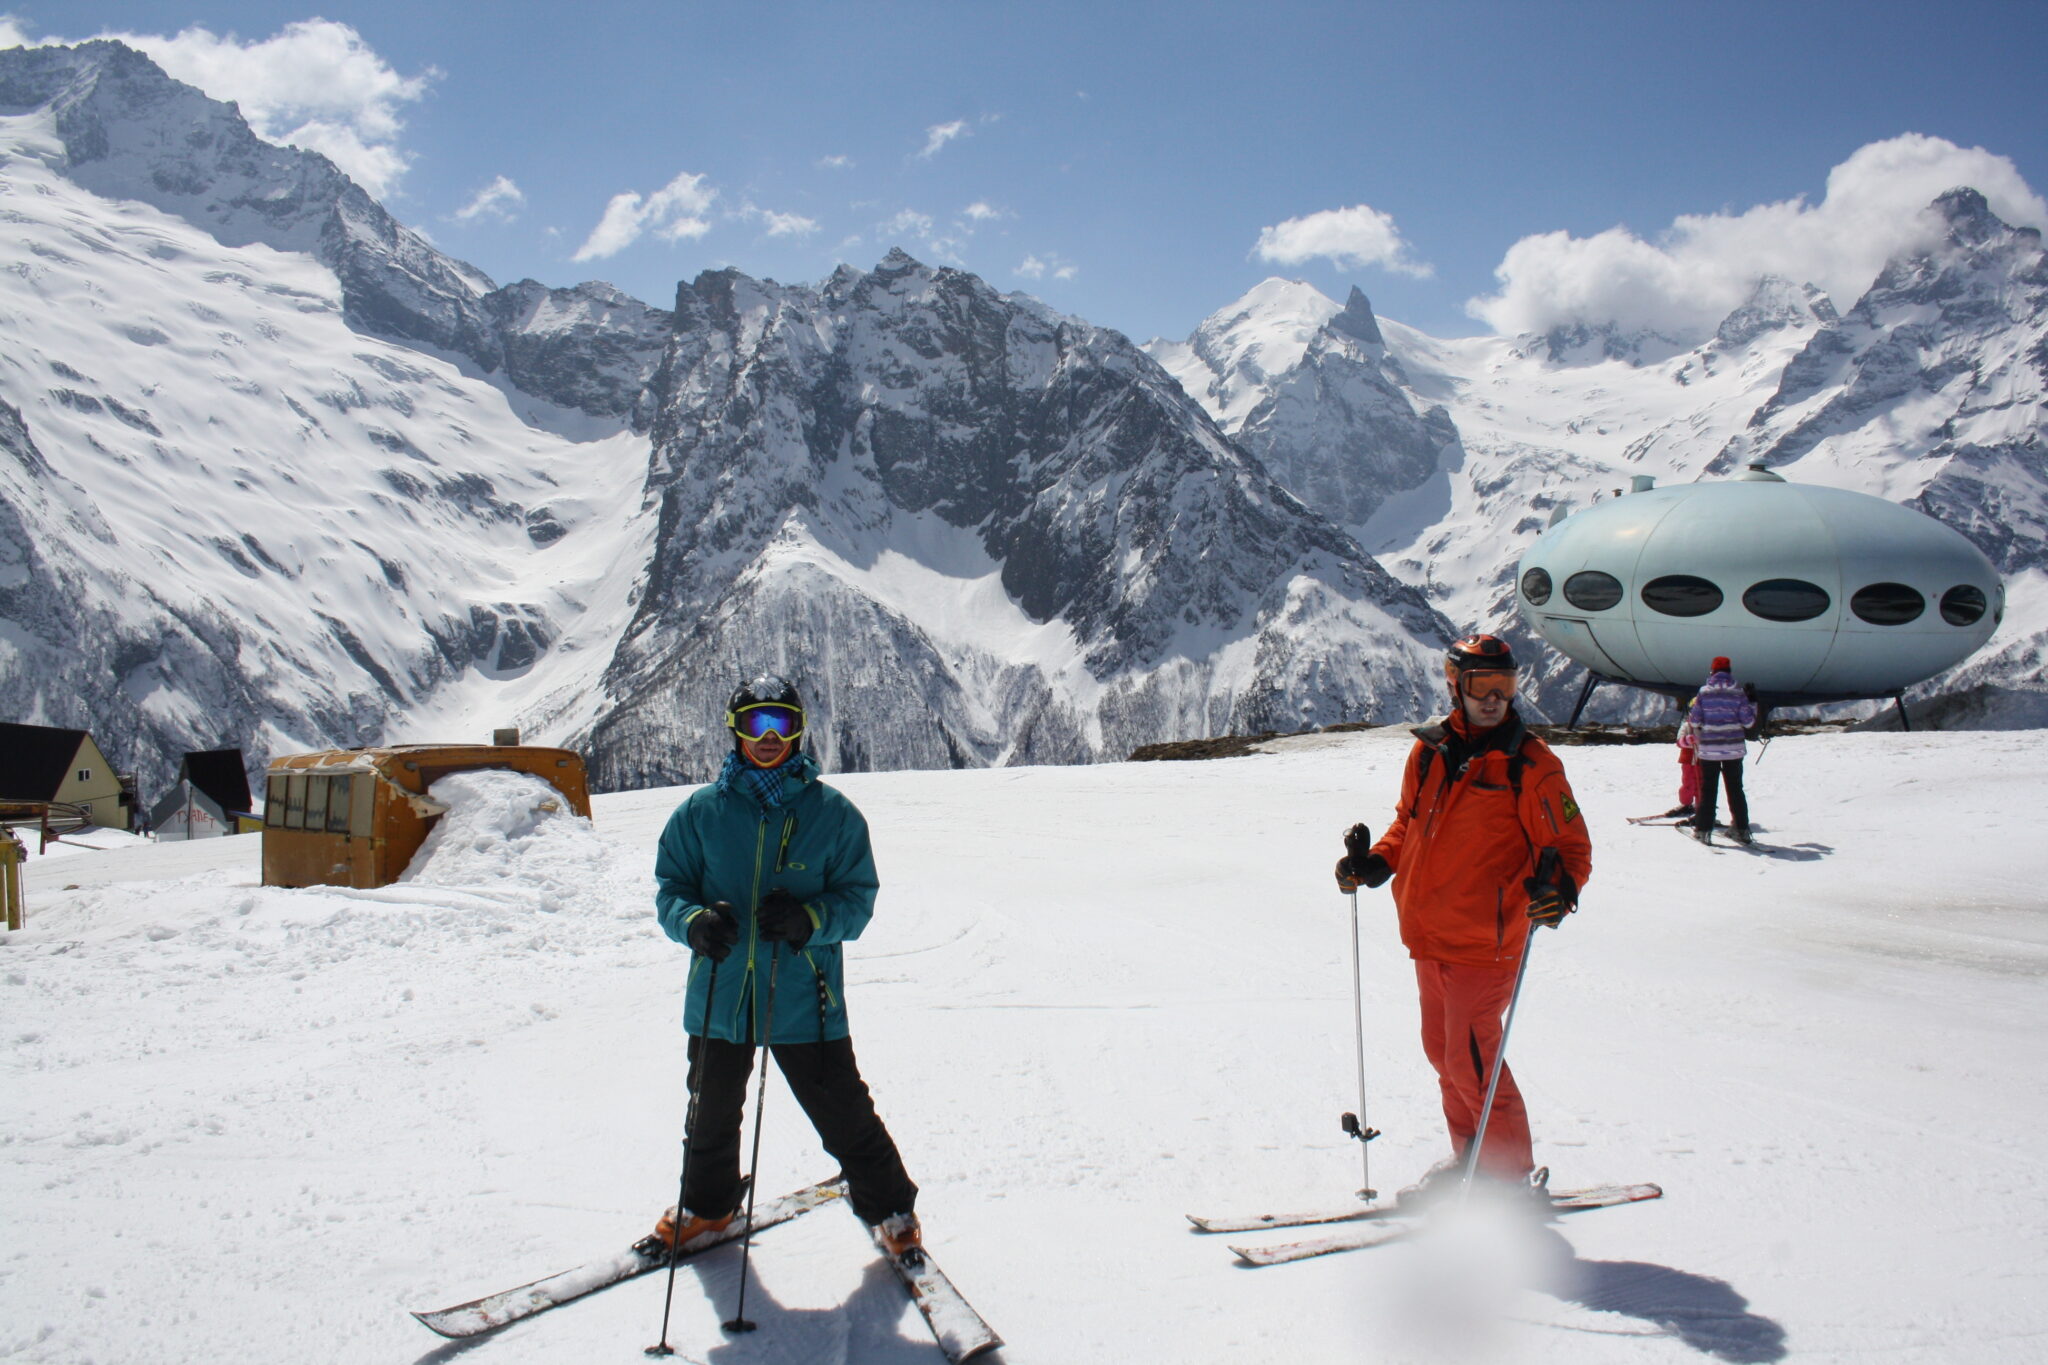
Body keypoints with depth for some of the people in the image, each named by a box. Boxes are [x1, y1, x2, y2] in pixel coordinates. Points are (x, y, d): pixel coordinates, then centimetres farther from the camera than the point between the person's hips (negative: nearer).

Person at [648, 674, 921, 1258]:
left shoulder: (833, 813, -2)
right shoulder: (701, 811, 2)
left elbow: (858, 896, 0)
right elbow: (670, 888, 6)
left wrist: (810, 918, -20)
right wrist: (695, 923, -17)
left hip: (806, 999, -2)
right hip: (719, 995, 3)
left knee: (842, 1111, 3)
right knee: (712, 1111, 21)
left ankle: (888, 1206, 27)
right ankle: (708, 1203, 47)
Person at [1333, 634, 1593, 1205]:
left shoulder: (1530, 765, -9)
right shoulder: (1429, 751, 6)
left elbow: (1571, 847, -8)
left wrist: (1558, 890, -28)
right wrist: (1374, 864, 5)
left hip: (1483, 941, -6)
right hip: (1428, 937, 6)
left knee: (1471, 1061, -5)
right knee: (1443, 1051, 17)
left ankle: (1514, 1178, 12)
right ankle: (1469, 1158, 34)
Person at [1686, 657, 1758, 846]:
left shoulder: (1704, 692, -4)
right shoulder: (1738, 692, -3)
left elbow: (1695, 721, -3)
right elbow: (1748, 721, -2)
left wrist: (1688, 716, 19)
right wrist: (1752, 702, 12)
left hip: (1709, 748, -1)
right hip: (1734, 749, 1)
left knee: (1708, 790, 5)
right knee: (1735, 789, 11)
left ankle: (1703, 829, 2)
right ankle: (1741, 829, 13)